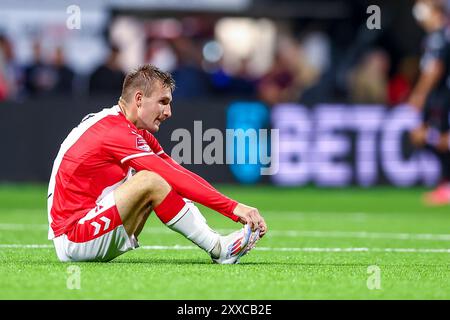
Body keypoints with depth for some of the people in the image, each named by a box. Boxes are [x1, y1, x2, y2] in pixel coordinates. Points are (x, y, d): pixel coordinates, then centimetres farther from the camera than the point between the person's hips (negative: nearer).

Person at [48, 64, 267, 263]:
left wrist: (235, 208, -7)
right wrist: (233, 208, -26)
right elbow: (175, 178, -25)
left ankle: (216, 242, -10)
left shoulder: (136, 132, 11)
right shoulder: (115, 131, -18)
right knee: (151, 181, -24)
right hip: (72, 241, -10)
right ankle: (219, 250, -17)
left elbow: (179, 175, 3)